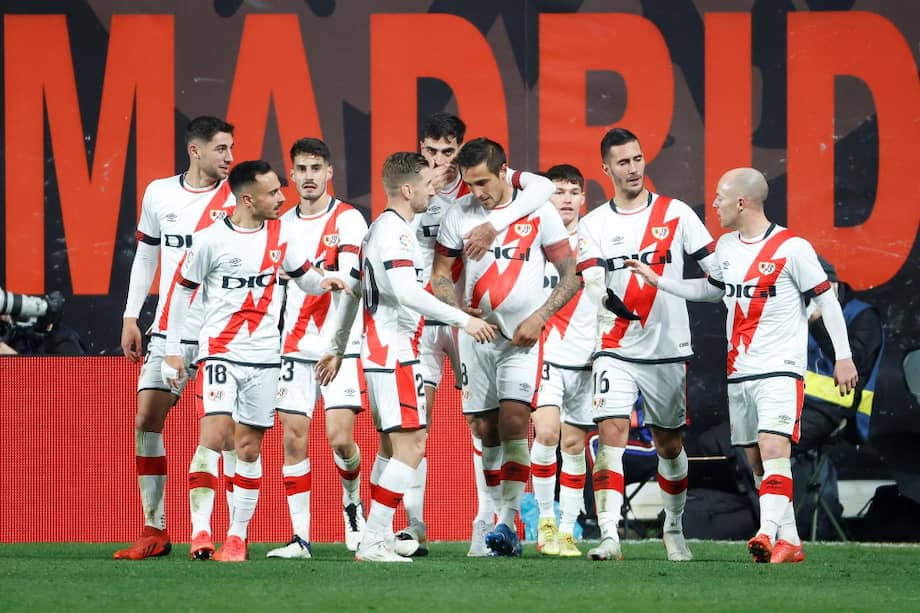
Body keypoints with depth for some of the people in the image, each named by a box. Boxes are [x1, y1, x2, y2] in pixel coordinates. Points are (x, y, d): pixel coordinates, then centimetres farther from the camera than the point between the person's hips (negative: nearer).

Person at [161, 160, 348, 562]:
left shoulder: (279, 235, 5)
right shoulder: (211, 240, -8)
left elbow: (305, 276, 17)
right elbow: (180, 292, 0)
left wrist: (324, 283, -7)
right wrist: (173, 351, 1)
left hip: (263, 357, 4)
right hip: (219, 351, -4)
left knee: (249, 446, 5)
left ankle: (237, 537, 11)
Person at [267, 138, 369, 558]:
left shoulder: (348, 219, -3)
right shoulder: (283, 225, 13)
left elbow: (350, 281, -15)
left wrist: (307, 274, -31)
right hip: (294, 347, 5)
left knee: (339, 437, -11)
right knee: (293, 441, -2)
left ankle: (353, 503, 20)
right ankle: (300, 537, 2)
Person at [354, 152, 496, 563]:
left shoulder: (384, 227, 17)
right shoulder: (395, 231, -16)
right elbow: (407, 293, -26)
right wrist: (463, 320, -24)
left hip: (380, 350, 11)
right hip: (394, 351, -11)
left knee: (393, 444, 15)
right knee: (410, 445, -13)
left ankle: (379, 538, 17)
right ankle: (372, 541, -16)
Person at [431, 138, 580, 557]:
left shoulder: (538, 212, -3)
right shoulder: (459, 216, 3)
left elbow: (570, 276, 1)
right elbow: (440, 275, 9)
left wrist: (538, 318, -11)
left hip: (523, 336, -3)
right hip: (476, 335, 3)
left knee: (514, 422, -16)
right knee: (486, 431, 5)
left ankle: (509, 523, -18)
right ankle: (497, 515, 15)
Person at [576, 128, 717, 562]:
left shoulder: (676, 213, 2)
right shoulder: (593, 225, 3)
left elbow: (717, 269, 2)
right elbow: (591, 283, -9)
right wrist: (605, 298, -31)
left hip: (669, 349, 1)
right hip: (617, 351, -1)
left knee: (670, 445, 11)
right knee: (611, 433, -17)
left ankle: (674, 529, 30)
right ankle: (609, 534, -22)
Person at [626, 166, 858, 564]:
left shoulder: (792, 248, -10)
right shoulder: (726, 247, 11)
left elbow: (826, 298, -6)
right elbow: (710, 290, 29)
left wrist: (843, 356, -8)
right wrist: (657, 280, 24)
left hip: (781, 369, -7)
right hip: (739, 372, 7)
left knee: (773, 447, -22)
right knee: (756, 461, 7)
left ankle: (769, 532, -34)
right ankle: (790, 542, 13)